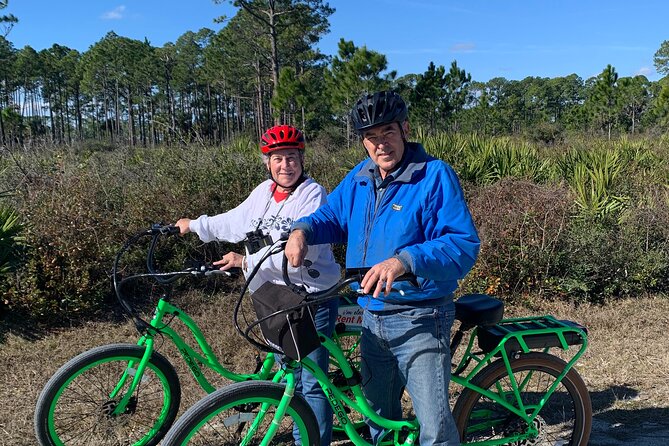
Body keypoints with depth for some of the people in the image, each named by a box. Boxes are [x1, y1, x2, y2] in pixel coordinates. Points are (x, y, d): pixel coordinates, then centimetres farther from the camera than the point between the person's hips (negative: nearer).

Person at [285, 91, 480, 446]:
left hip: (419, 320, -6)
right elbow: (331, 216, 14)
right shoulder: (360, 177, 5)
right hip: (372, 317, 7)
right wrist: (302, 230, -10)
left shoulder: (434, 176, -15)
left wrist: (404, 261, -38)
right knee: (378, 416, 23)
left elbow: (464, 245, -23)